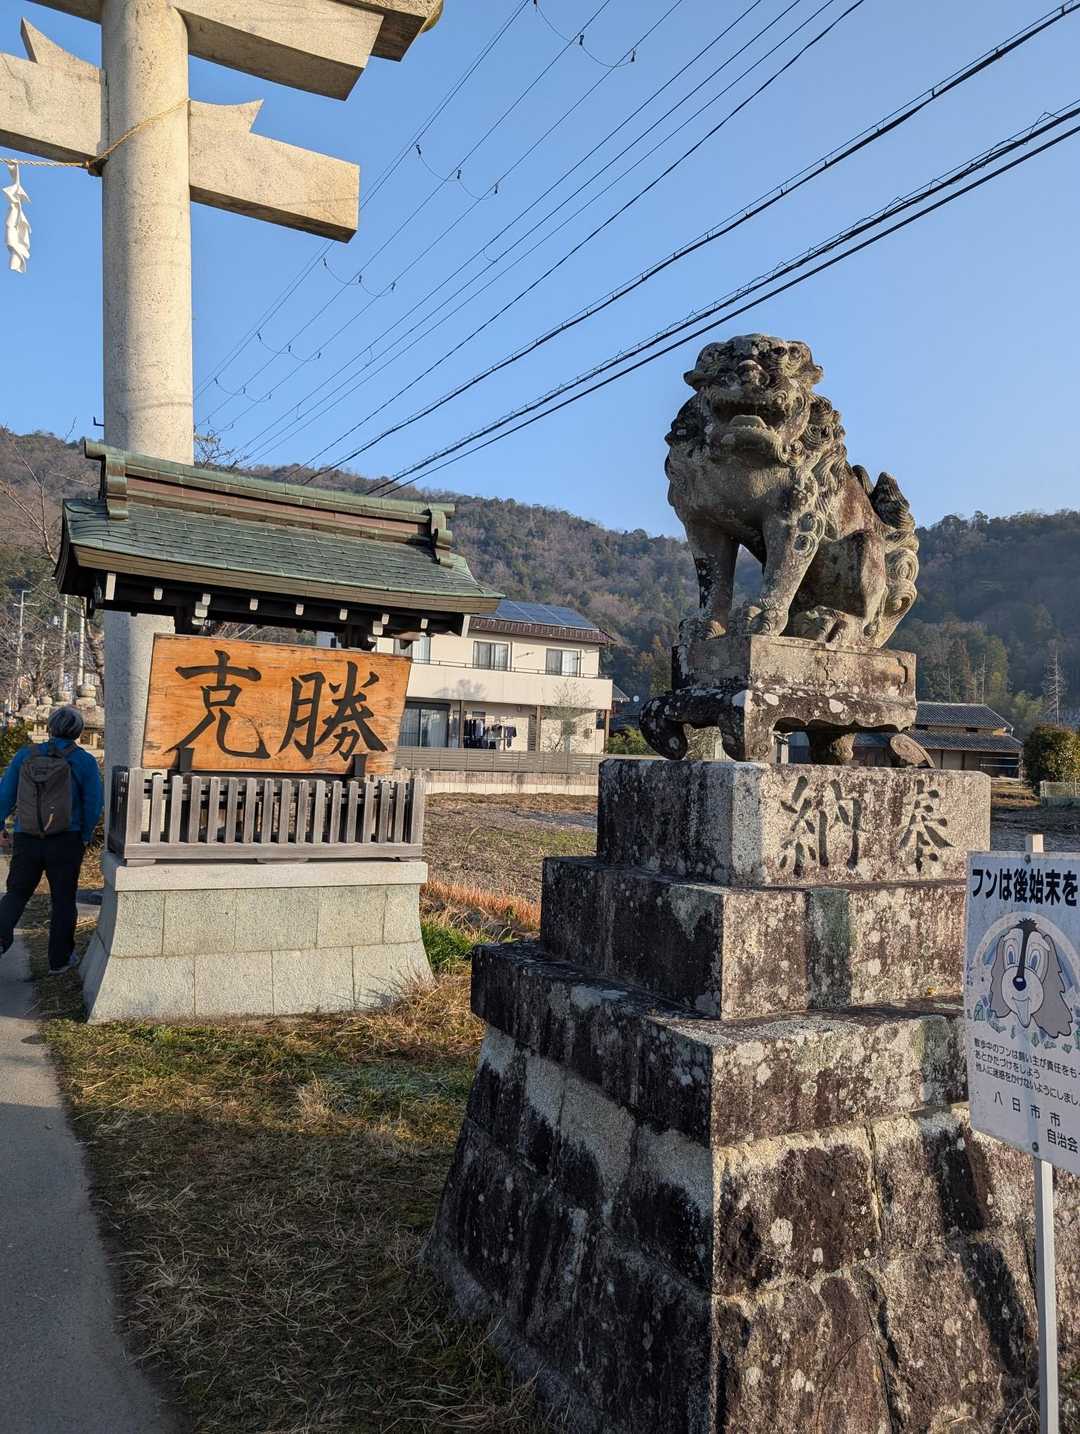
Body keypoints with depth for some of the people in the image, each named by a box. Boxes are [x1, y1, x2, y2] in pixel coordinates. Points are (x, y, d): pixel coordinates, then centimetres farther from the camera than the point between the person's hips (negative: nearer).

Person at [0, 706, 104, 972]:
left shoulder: (25, 755, 0)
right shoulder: (85, 762, -5)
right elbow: (94, 804, -6)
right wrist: (85, 837, 7)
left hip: (26, 839, 2)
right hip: (66, 841, -1)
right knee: (63, 900, 10)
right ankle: (60, 958, 18)